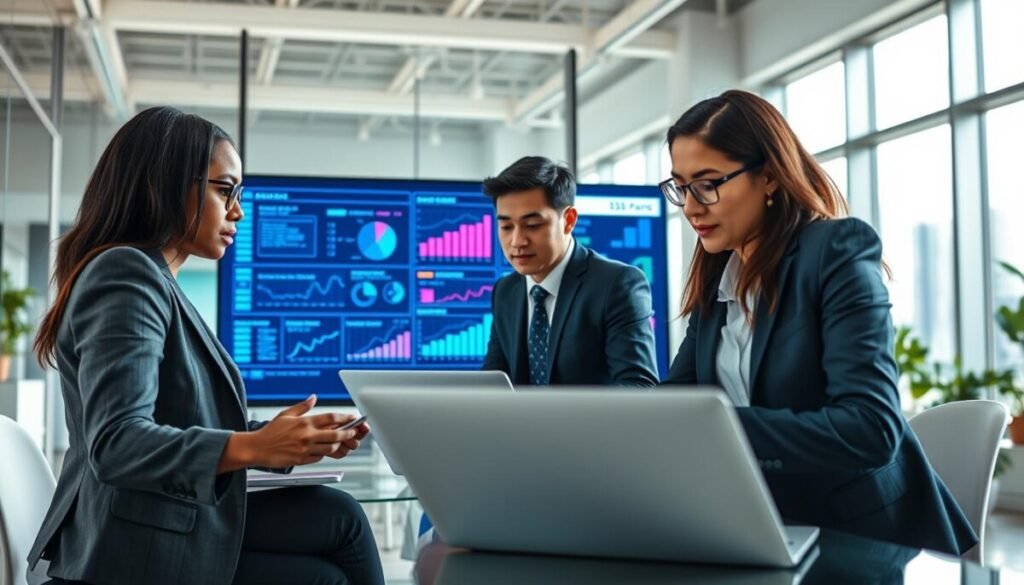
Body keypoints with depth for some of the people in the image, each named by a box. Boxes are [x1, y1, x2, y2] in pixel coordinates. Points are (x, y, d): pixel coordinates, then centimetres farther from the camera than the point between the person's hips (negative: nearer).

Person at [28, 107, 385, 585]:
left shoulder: (153, 283, 18)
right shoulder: (125, 274, -14)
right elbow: (116, 443, -25)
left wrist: (282, 437, 1)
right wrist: (256, 447, -32)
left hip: (177, 536, 9)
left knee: (338, 516, 0)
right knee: (339, 522, -5)